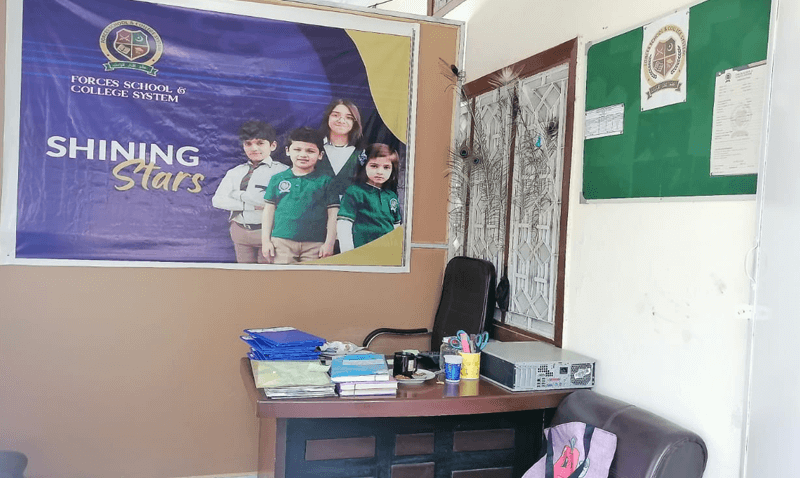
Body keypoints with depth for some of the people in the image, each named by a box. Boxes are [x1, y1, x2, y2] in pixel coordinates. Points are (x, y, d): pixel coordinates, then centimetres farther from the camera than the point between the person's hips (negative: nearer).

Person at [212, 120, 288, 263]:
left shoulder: (282, 171, -5)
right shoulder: (235, 172, 12)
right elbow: (217, 200, 2)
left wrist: (239, 194, -4)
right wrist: (252, 206, -11)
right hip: (240, 231, 5)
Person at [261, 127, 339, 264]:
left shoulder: (325, 181, 4)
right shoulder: (277, 179, 10)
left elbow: (333, 214, 3)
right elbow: (269, 210, 13)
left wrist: (329, 243, -1)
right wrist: (265, 240, 8)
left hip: (315, 244, -1)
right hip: (281, 242, 2)